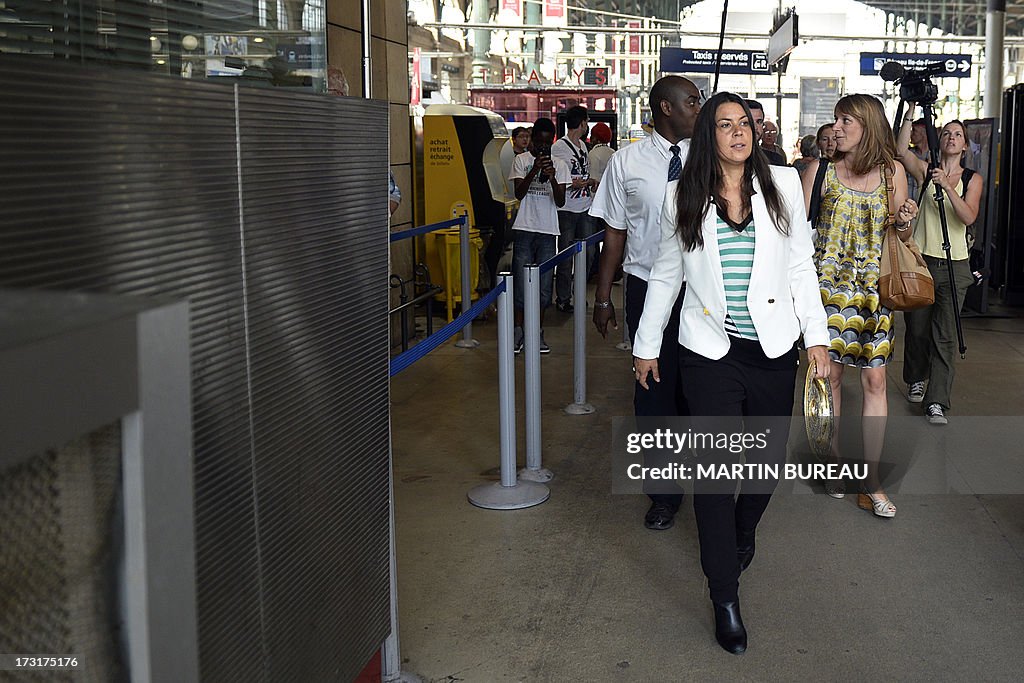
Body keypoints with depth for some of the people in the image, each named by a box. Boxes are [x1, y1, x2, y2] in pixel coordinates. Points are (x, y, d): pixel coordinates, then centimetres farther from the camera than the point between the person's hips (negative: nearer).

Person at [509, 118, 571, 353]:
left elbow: (560, 202, -1)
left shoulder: (560, 165, 6)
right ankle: (518, 332, 7)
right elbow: (519, 193, -7)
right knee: (521, 281, -1)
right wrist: (534, 170, -20)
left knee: (544, 284, 4)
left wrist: (553, 179, -20)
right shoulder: (521, 160, 3)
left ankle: (538, 332, 14)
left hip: (548, 231, 2)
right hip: (524, 229, -1)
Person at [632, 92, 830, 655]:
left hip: (772, 348, 2)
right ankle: (725, 597, 5)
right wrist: (646, 346, 13)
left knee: (768, 459, 11)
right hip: (709, 350, -2)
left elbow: (801, 266, 7)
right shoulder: (683, 197, 2)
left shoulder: (782, 185, 4)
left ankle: (742, 535, 45)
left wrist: (816, 336, 3)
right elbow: (666, 275, 10)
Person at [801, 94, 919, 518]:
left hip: (873, 288, 1)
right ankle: (833, 462, 21)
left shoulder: (892, 172, 5)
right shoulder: (820, 170, 0)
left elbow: (901, 235, 14)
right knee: (828, 373, 4)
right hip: (826, 283, -1)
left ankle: (871, 479, 6)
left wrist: (906, 222, -9)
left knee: (875, 379, -1)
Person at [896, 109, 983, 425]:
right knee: (917, 327, 9)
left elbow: (968, 217, -12)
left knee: (945, 335, -5)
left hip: (954, 265, 0)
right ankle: (916, 379, 34)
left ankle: (937, 402, -7)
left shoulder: (973, 179, 4)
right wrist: (911, 112, -18)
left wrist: (948, 187, -24)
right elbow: (901, 150, -16)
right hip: (921, 259, 1)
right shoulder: (925, 170, 3)